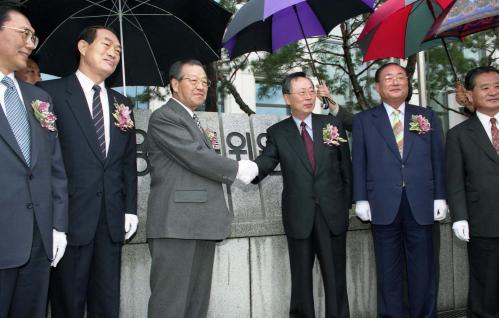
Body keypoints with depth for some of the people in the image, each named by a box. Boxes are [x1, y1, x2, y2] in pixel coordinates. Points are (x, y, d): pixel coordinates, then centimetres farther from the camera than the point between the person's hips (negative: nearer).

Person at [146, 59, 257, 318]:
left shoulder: (193, 121, 25)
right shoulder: (163, 117, -5)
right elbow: (195, 157, -14)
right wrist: (237, 169, -4)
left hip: (201, 225, 9)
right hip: (176, 224, -9)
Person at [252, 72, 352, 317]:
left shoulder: (332, 124, 5)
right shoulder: (277, 133, 2)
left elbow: (345, 167, 7)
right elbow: (264, 163, -11)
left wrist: (347, 202, 3)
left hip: (332, 213, 1)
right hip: (298, 216, -1)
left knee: (336, 276, 10)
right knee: (301, 278, 11)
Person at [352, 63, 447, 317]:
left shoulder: (427, 116, 11)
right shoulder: (363, 120, 7)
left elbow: (438, 158, 8)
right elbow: (359, 162, 3)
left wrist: (440, 197, 2)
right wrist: (361, 199, -4)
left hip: (421, 205, 1)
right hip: (384, 206, -1)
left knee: (423, 268, 7)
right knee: (388, 270, 7)